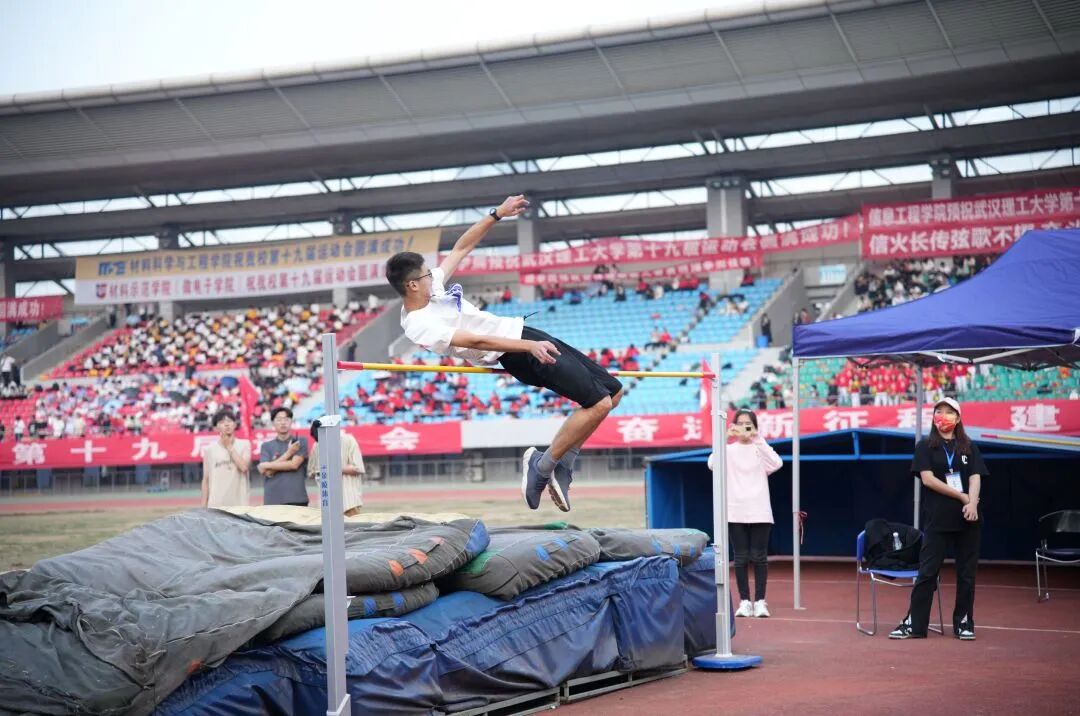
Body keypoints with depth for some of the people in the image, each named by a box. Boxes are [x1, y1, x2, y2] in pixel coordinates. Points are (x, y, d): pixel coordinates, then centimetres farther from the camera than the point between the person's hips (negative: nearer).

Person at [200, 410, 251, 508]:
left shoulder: (244, 445, 7)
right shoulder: (210, 449, 8)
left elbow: (244, 467, -10)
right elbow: (206, 480, 8)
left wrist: (229, 446, -3)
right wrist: (204, 506, 4)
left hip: (239, 504, 0)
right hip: (216, 505, 0)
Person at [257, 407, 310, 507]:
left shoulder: (300, 442, 7)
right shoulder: (266, 446, 12)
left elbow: (294, 464, -6)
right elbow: (268, 472, -1)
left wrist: (269, 465, -1)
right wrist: (288, 453, -3)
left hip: (297, 499, -1)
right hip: (272, 500, 1)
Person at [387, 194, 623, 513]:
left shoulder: (432, 286, 5)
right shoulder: (420, 327, -19)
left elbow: (461, 248, 15)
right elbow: (475, 341, -28)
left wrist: (497, 214, 10)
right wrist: (530, 346, -35)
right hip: (516, 353, -10)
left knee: (613, 391, 8)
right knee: (599, 403, -20)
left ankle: (562, 464, 10)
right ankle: (542, 467, -6)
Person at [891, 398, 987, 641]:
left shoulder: (969, 447, 11)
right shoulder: (926, 446, 5)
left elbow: (975, 478, 0)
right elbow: (927, 478, -6)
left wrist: (972, 504, -19)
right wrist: (962, 497, -9)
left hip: (967, 518, 2)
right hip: (937, 518, -2)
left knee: (967, 573, 5)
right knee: (927, 572, -2)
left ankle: (964, 623, 15)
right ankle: (914, 624, 0)